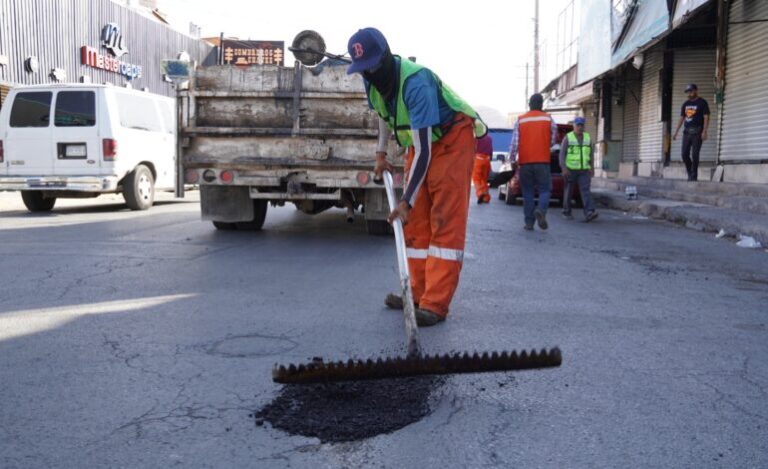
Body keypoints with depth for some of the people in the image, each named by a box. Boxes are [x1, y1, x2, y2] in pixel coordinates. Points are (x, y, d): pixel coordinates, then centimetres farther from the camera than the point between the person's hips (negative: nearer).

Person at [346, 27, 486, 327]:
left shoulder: (416, 83, -34)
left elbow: (423, 151, -34)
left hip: (453, 139, -8)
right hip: (420, 141, 8)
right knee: (416, 221, 5)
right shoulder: (372, 80, -9)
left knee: (446, 221, -14)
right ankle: (419, 293, 13)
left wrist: (406, 201, -34)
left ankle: (435, 304, -16)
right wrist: (381, 153, 11)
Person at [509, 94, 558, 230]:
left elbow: (514, 142, -3)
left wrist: (511, 159, 0)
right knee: (545, 189, 4)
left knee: (527, 192, 8)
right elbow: (553, 141, 6)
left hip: (525, 162, 1)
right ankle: (541, 210, -24)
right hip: (543, 161, -1)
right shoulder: (548, 119, 3)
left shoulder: (520, 120, 4)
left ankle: (529, 222, 6)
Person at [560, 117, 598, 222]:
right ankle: (566, 211, 24)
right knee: (569, 191, 7)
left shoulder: (588, 138, 7)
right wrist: (564, 168, -19)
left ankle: (589, 213, -24)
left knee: (585, 191, -12)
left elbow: (591, 153, 14)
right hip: (570, 170, -2)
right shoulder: (567, 138, -4)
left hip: (584, 170, 2)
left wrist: (592, 168, 11)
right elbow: (562, 154, -9)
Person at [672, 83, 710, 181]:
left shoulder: (702, 102, -1)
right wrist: (676, 132, 13)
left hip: (697, 133, -5)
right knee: (684, 154, 1)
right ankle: (690, 173, 16)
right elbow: (681, 118, 19)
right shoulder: (685, 104, 16)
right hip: (687, 132, 5)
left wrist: (704, 131, -18)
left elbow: (706, 118, -7)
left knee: (694, 155, -7)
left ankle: (694, 176, -1)